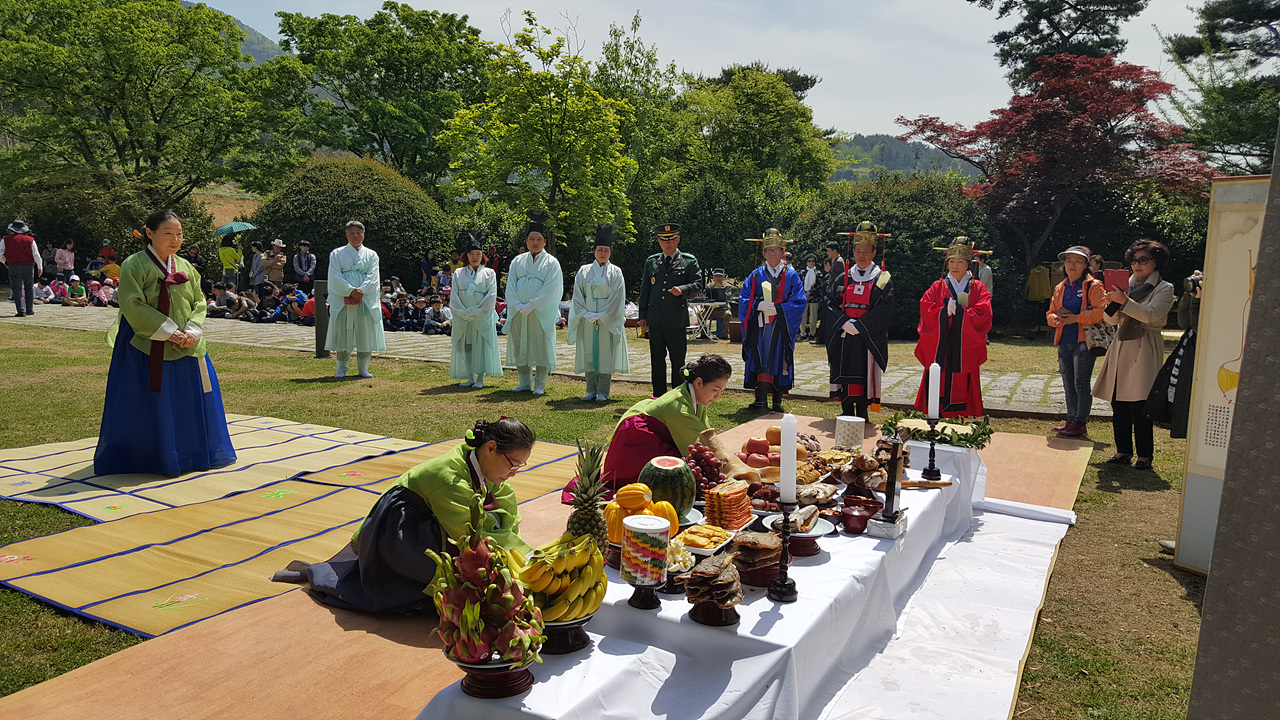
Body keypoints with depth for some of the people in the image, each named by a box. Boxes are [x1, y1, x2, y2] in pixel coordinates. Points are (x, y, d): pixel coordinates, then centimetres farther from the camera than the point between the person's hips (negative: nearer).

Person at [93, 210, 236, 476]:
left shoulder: (185, 268, 11)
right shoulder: (134, 265, -6)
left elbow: (199, 302, 10)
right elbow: (133, 306, -14)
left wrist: (192, 332, -8)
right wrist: (169, 332, -18)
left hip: (186, 348, 6)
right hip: (148, 350, -5)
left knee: (191, 401, 11)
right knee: (151, 406, -1)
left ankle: (192, 454, 25)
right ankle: (159, 457, 11)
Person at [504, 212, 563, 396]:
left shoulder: (551, 262, 1)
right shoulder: (518, 261, 12)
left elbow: (551, 289, -9)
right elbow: (510, 286, 8)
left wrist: (531, 305, -15)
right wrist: (517, 305, -8)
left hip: (541, 313, -4)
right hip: (518, 312, 4)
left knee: (541, 347, -1)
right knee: (519, 346, 7)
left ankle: (540, 384, 6)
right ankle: (524, 382, 17)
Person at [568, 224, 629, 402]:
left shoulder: (615, 272, 2)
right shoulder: (584, 271, 8)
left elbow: (617, 299, -4)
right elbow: (577, 296, 6)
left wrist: (601, 316, -12)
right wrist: (585, 314, -9)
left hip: (608, 320, -2)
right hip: (587, 320, 2)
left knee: (605, 354, -1)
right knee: (588, 354, 4)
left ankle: (602, 392, 6)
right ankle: (591, 391, 12)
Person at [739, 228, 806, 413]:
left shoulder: (791, 276, 5)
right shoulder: (756, 275, 8)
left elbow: (800, 302, -2)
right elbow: (744, 300, 4)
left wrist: (777, 308, -14)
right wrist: (760, 305, -15)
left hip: (782, 328, -1)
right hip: (760, 327, 1)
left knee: (779, 361, 1)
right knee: (760, 362, -3)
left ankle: (777, 403, 9)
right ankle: (760, 401, 2)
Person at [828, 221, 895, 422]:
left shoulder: (882, 279, 3)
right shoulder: (844, 278, 11)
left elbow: (883, 308, -7)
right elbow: (834, 304, 6)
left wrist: (859, 325, -15)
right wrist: (846, 323, -11)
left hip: (868, 338, -2)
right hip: (844, 338, 3)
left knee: (866, 374, -1)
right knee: (845, 374, 3)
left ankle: (862, 412, 8)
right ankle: (847, 412, 13)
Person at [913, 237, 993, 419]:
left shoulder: (978, 289, 10)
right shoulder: (937, 287, 12)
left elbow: (983, 314, -5)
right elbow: (926, 311, -1)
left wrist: (956, 311, -11)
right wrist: (945, 312, -14)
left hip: (965, 351, 0)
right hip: (940, 351, 0)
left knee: (962, 388, -3)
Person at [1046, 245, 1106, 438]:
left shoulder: (1093, 286, -2)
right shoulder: (1060, 288, 17)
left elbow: (1101, 312, -13)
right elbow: (1050, 313, 18)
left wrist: (1076, 318, -17)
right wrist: (1057, 319, -4)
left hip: (1084, 341, -7)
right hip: (1064, 342, 7)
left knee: (1081, 384, -6)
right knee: (1068, 384, 11)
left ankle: (1080, 423, -1)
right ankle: (1071, 420, 20)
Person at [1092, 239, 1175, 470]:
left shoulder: (1164, 289, 1)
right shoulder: (1127, 285, 14)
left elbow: (1151, 315, -16)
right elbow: (1111, 320, 12)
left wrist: (1124, 301, -25)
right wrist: (1110, 303, -8)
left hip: (1144, 350, -5)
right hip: (1121, 347, 5)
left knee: (1139, 405, -8)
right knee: (1118, 403, 5)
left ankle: (1144, 455, 2)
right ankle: (1123, 451, 15)